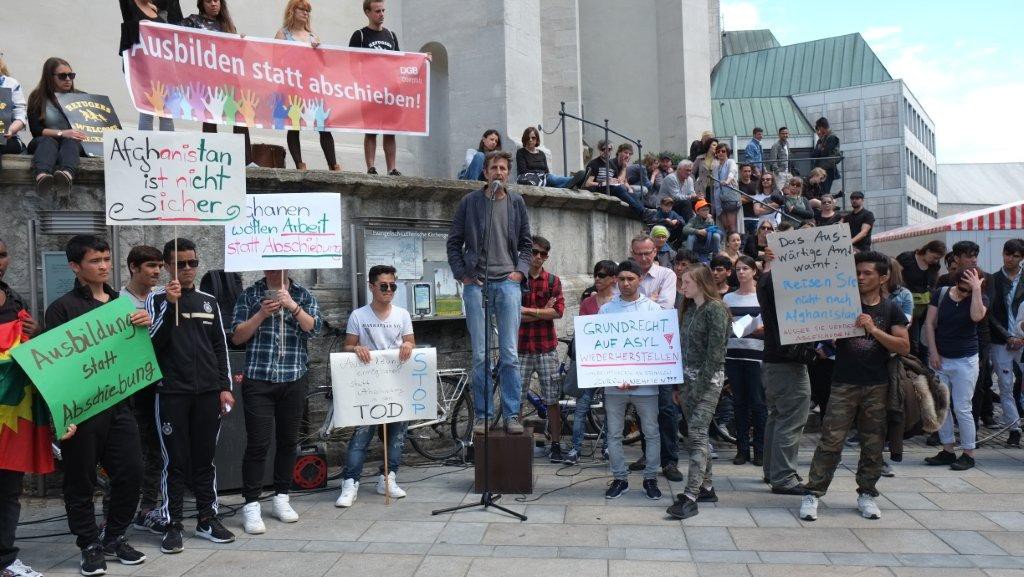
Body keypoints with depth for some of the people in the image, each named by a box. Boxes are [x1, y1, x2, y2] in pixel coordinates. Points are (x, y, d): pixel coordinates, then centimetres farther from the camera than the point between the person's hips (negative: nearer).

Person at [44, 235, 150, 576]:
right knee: (81, 480, 5)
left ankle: (114, 538, 24)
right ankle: (90, 546, 21)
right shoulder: (63, 308, -4)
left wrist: (145, 325, -3)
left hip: (119, 402, 5)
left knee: (131, 471, 5)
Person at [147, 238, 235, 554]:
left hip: (208, 392, 3)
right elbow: (154, 342, -10)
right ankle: (173, 525, 9)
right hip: (171, 393, -3)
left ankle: (207, 518, 18)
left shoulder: (208, 301, 11)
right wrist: (170, 304, -18)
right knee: (175, 460, 1)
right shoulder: (157, 298, 2)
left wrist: (225, 387, 6)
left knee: (205, 457, 9)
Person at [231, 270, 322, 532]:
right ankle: (251, 505, 2)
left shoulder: (303, 295, 9)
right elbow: (237, 337, 0)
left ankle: (281, 497, 23)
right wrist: (261, 314, -12)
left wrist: (292, 306, -17)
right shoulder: (249, 295, 7)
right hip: (258, 379, -2)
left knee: (288, 441, 9)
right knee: (258, 443, -5)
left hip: (293, 380, 2)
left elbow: (314, 328, -5)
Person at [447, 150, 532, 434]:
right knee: (480, 355, 1)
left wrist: (520, 271, 3)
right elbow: (454, 243, 9)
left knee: (510, 354, -1)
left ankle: (512, 415, 5)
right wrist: (462, 275, 0)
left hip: (508, 283, 1)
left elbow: (526, 243, 17)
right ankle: (482, 415, 9)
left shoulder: (517, 203, 11)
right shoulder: (469, 202, 6)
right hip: (476, 284, -1)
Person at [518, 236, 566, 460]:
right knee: (516, 399, 1)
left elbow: (558, 311, -6)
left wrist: (528, 311, -11)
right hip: (521, 347, -1)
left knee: (552, 400, 5)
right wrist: (543, 312, -8)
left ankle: (556, 445, 13)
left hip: (546, 347, 1)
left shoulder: (553, 281, 6)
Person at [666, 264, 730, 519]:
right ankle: (706, 488, 20)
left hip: (709, 377, -9)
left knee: (697, 434, -13)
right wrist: (682, 385, 14)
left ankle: (690, 497, -15)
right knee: (695, 435, 11)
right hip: (689, 375, 9)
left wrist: (699, 388, -18)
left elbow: (715, 352, -16)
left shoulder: (715, 309, -11)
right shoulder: (691, 309, 15)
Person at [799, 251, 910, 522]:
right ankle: (813, 493, 1)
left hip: (877, 387, 1)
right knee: (830, 441, -5)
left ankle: (866, 494, 22)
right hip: (844, 385, -1)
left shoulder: (891, 310, 6)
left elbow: (904, 347, -2)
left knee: (873, 444, 8)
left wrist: (873, 330, -14)